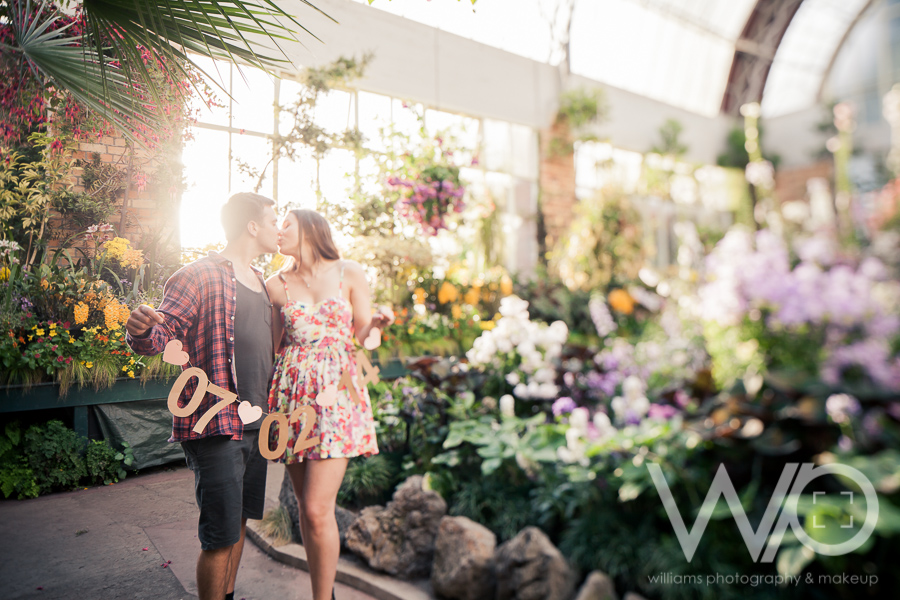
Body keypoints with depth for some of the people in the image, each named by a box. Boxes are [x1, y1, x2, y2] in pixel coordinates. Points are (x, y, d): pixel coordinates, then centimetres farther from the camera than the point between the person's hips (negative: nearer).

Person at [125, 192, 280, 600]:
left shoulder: (261, 283, 16)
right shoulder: (200, 276, -9)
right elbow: (163, 330, -17)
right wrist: (142, 331, -38)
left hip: (255, 424, 8)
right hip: (216, 427, -8)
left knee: (239, 522, 18)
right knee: (221, 535, -2)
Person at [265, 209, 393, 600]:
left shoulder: (349, 274, 5)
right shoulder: (277, 285, 9)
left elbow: (361, 337, 6)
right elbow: (271, 346, 17)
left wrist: (377, 322, -13)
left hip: (336, 393, -3)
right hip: (292, 393, 3)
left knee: (318, 509, -9)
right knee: (305, 506, 8)